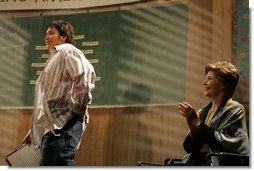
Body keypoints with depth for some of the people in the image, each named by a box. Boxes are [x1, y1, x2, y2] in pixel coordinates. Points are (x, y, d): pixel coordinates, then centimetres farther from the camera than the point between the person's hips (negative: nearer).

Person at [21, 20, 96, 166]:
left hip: (63, 124, -10)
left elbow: (86, 73, -20)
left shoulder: (67, 51, 3)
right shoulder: (55, 58, 32)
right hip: (52, 126, 10)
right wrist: (34, 130, 26)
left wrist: (78, 110, -16)